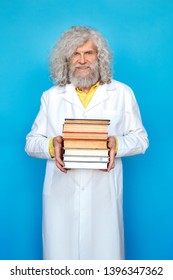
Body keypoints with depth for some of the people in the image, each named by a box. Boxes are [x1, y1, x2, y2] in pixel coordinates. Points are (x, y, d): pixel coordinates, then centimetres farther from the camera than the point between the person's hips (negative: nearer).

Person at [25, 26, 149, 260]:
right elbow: (31, 142, 10)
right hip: (61, 193, 1)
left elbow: (140, 139, 8)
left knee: (105, 252, 2)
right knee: (60, 252, 5)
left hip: (104, 193, -1)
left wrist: (117, 144, -13)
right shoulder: (51, 96, 10)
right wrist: (51, 146, -12)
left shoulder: (122, 93, 7)